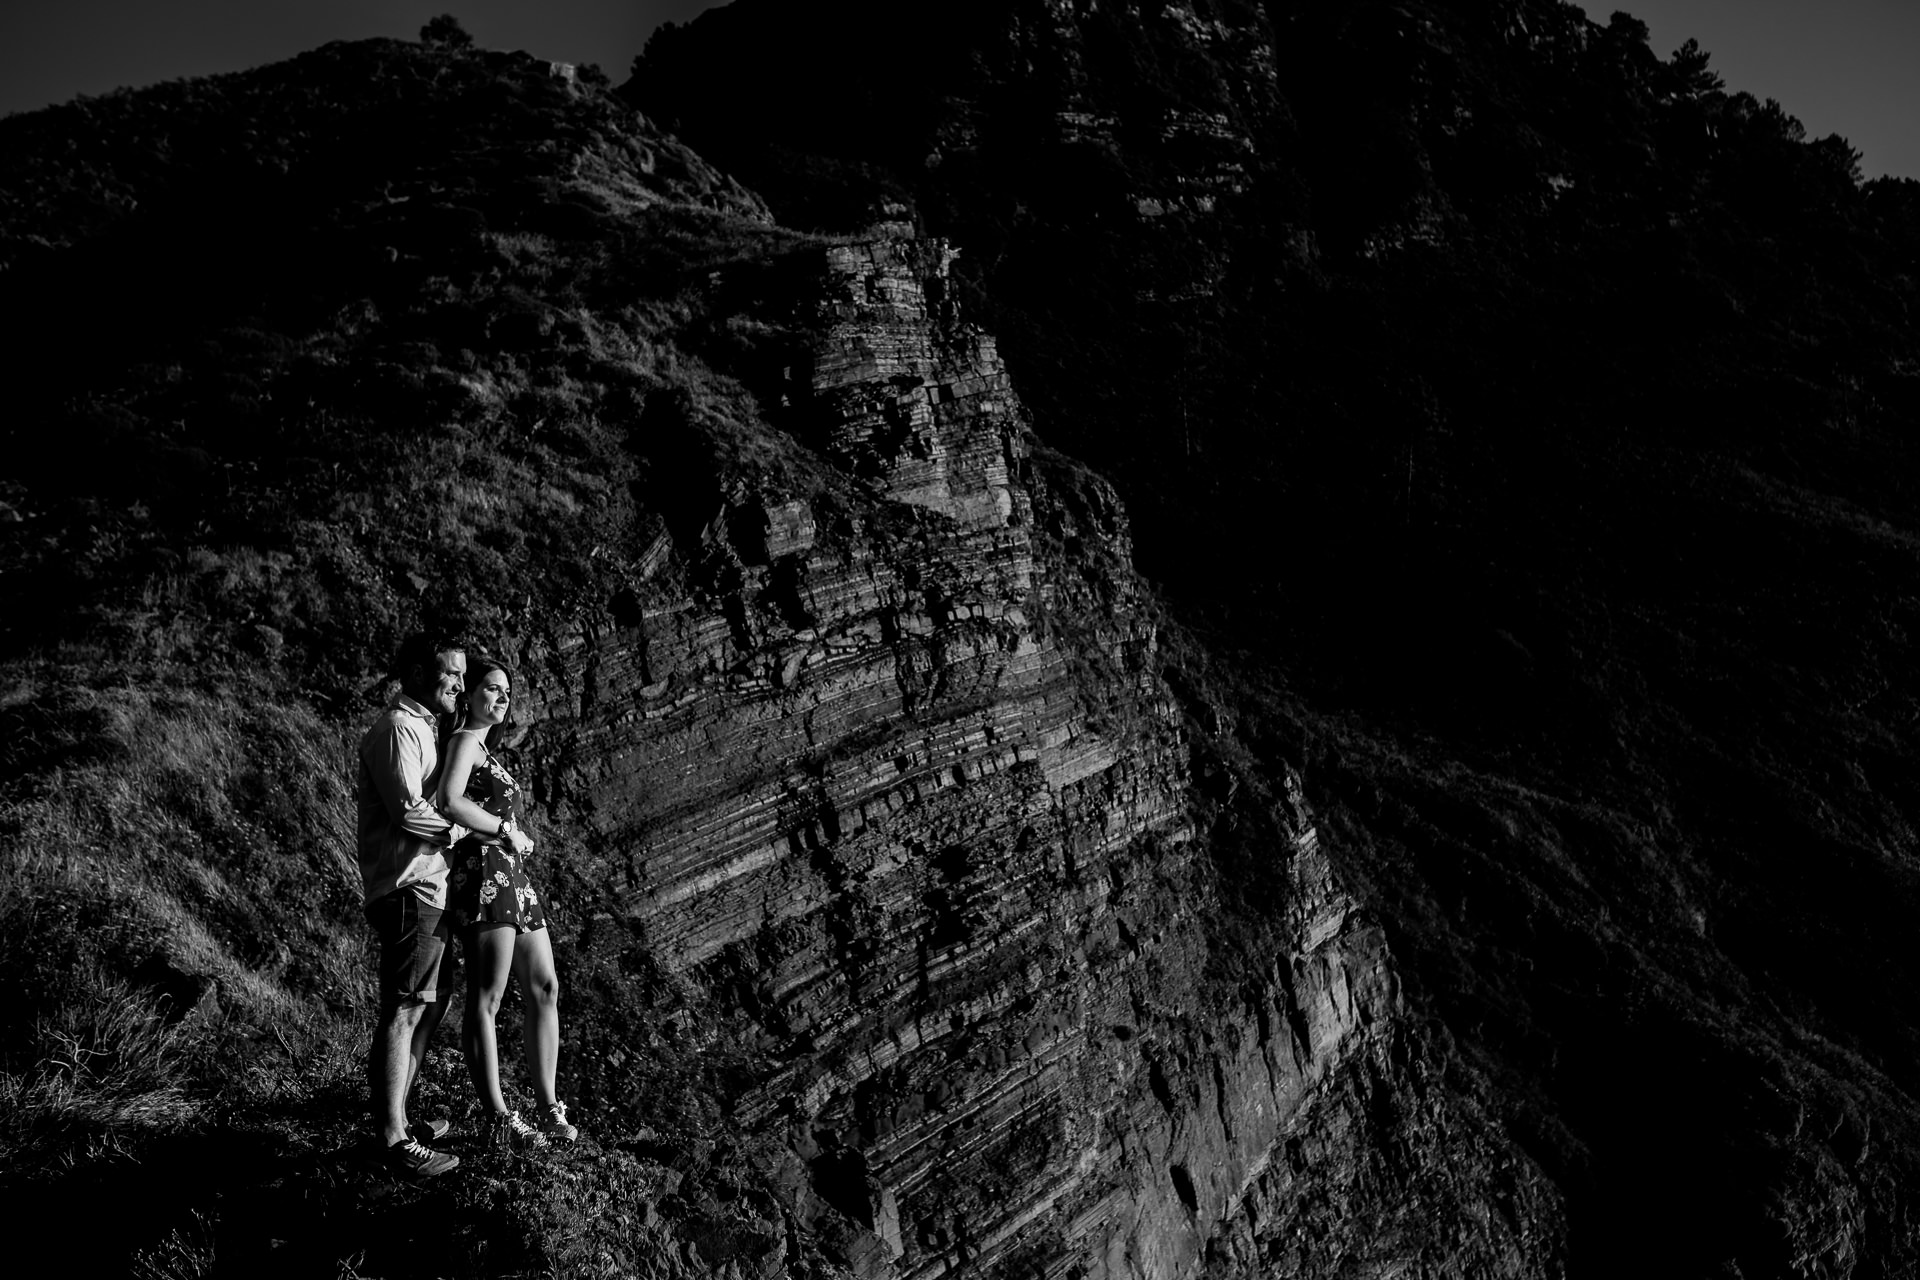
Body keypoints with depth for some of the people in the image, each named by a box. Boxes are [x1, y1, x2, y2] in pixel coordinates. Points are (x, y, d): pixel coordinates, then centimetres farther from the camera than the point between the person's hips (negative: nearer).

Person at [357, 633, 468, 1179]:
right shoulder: (397, 728, -12)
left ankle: (394, 1119, 26)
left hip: (427, 890, 11)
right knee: (402, 1013, -8)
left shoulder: (422, 728, 21)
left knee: (427, 1008, 16)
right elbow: (408, 813, -21)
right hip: (408, 892, -11)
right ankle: (394, 1142, -4)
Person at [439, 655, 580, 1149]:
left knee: (544, 988, 7)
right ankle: (499, 1121, -5)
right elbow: (449, 801, -20)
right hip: (483, 872, -10)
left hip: (513, 876, 10)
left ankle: (548, 1109, 11)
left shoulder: (487, 747, 25)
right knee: (485, 999, -7)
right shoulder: (465, 740, -4)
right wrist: (507, 830, -11)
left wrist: (516, 836, 6)